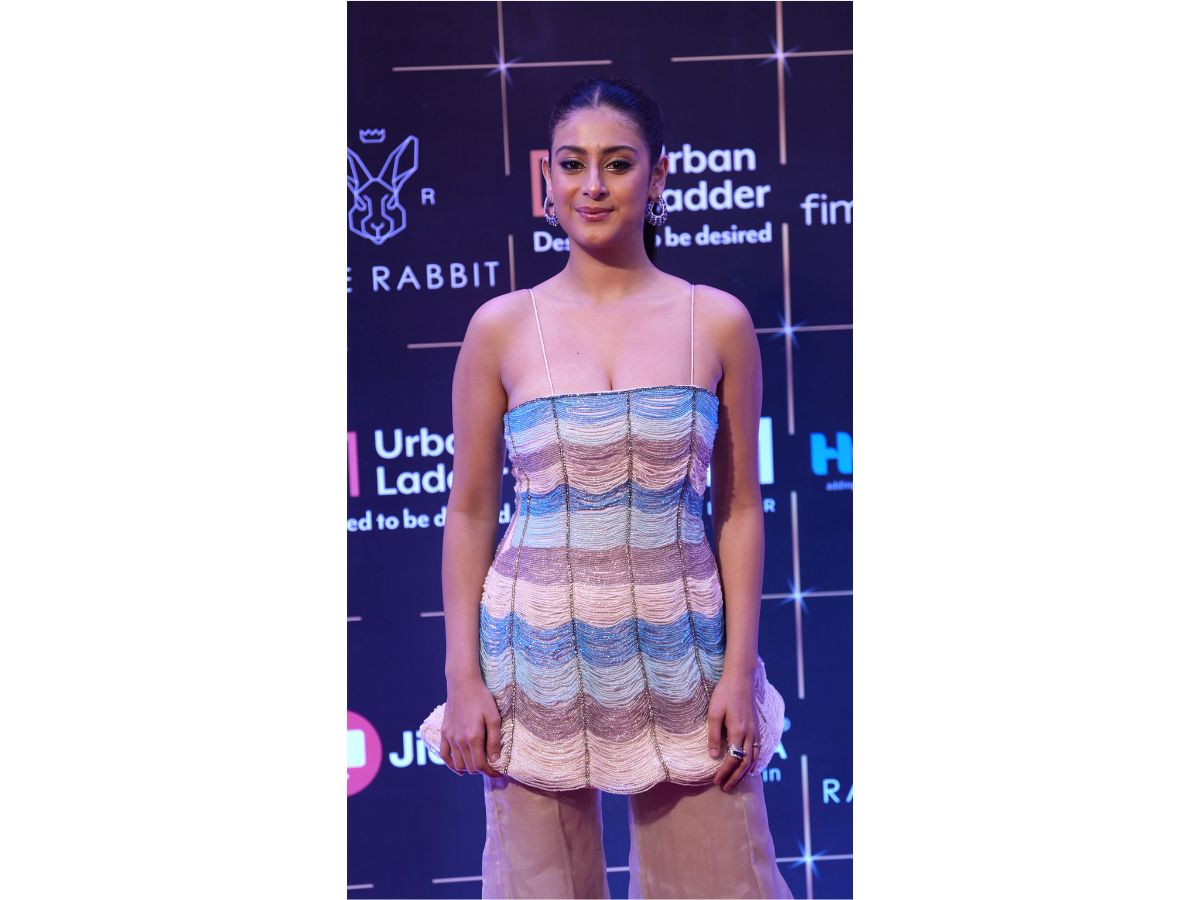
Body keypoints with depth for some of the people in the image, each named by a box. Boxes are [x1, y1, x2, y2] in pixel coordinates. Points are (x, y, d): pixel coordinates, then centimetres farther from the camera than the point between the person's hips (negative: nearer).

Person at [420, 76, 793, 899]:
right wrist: (462, 677, -2)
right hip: (538, 655, 0)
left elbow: (740, 508, 3)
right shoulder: (502, 327, -1)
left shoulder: (718, 322, 0)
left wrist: (740, 670, -3)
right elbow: (470, 512, 3)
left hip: (680, 653, 0)